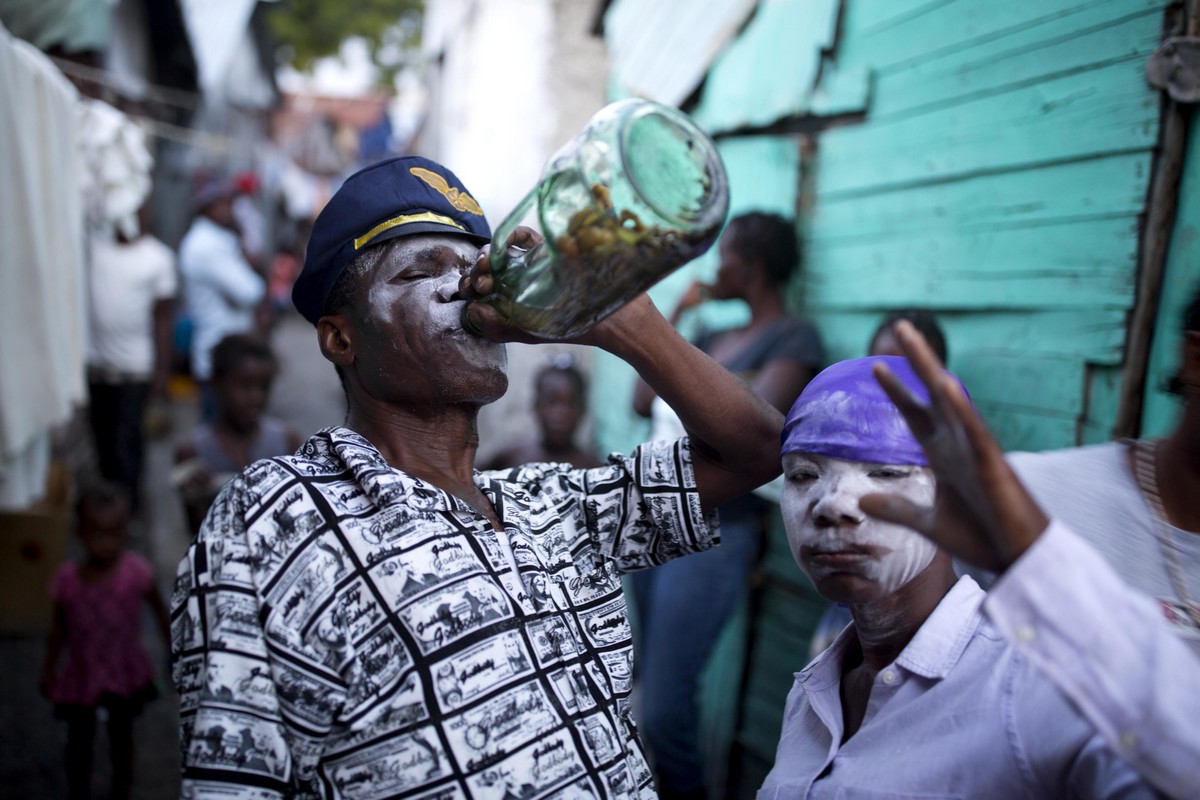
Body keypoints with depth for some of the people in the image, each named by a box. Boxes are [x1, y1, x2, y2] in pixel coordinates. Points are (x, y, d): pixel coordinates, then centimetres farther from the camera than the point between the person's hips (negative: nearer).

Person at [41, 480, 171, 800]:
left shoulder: (136, 572, -21)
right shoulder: (68, 580, -16)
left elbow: (160, 611, -7)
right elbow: (59, 628, -2)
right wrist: (48, 670, 6)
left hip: (125, 673, -1)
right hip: (81, 675, 1)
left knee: (121, 734, 19)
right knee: (79, 739, 17)